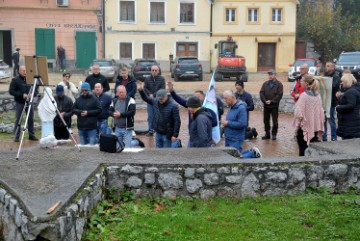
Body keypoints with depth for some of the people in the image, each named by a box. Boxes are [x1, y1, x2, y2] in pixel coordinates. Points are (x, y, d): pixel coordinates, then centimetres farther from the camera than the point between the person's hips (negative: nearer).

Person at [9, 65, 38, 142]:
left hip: (30, 102, 3)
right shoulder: (15, 80, -2)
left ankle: (32, 135, 14)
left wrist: (32, 94, -11)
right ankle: (16, 136, 8)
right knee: (18, 120, 1)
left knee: (31, 119, 5)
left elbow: (36, 89, 10)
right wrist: (22, 95, -15)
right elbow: (11, 91, -6)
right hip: (19, 103, -3)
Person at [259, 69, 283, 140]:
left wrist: (271, 101, -16)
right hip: (266, 105, 4)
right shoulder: (265, 84, 10)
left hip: (274, 105, -4)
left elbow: (279, 95, -11)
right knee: (266, 120, 9)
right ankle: (267, 134, 18)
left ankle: (274, 134, 12)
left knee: (275, 120, 3)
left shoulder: (279, 84, -3)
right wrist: (265, 101, -12)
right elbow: (261, 93, 3)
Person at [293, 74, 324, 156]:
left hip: (304, 128, -6)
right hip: (315, 127, 6)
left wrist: (296, 126, -5)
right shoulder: (317, 95, 4)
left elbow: (299, 113, -17)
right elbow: (321, 112, 9)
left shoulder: (304, 95, -15)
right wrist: (320, 128, 15)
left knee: (303, 151, 2)